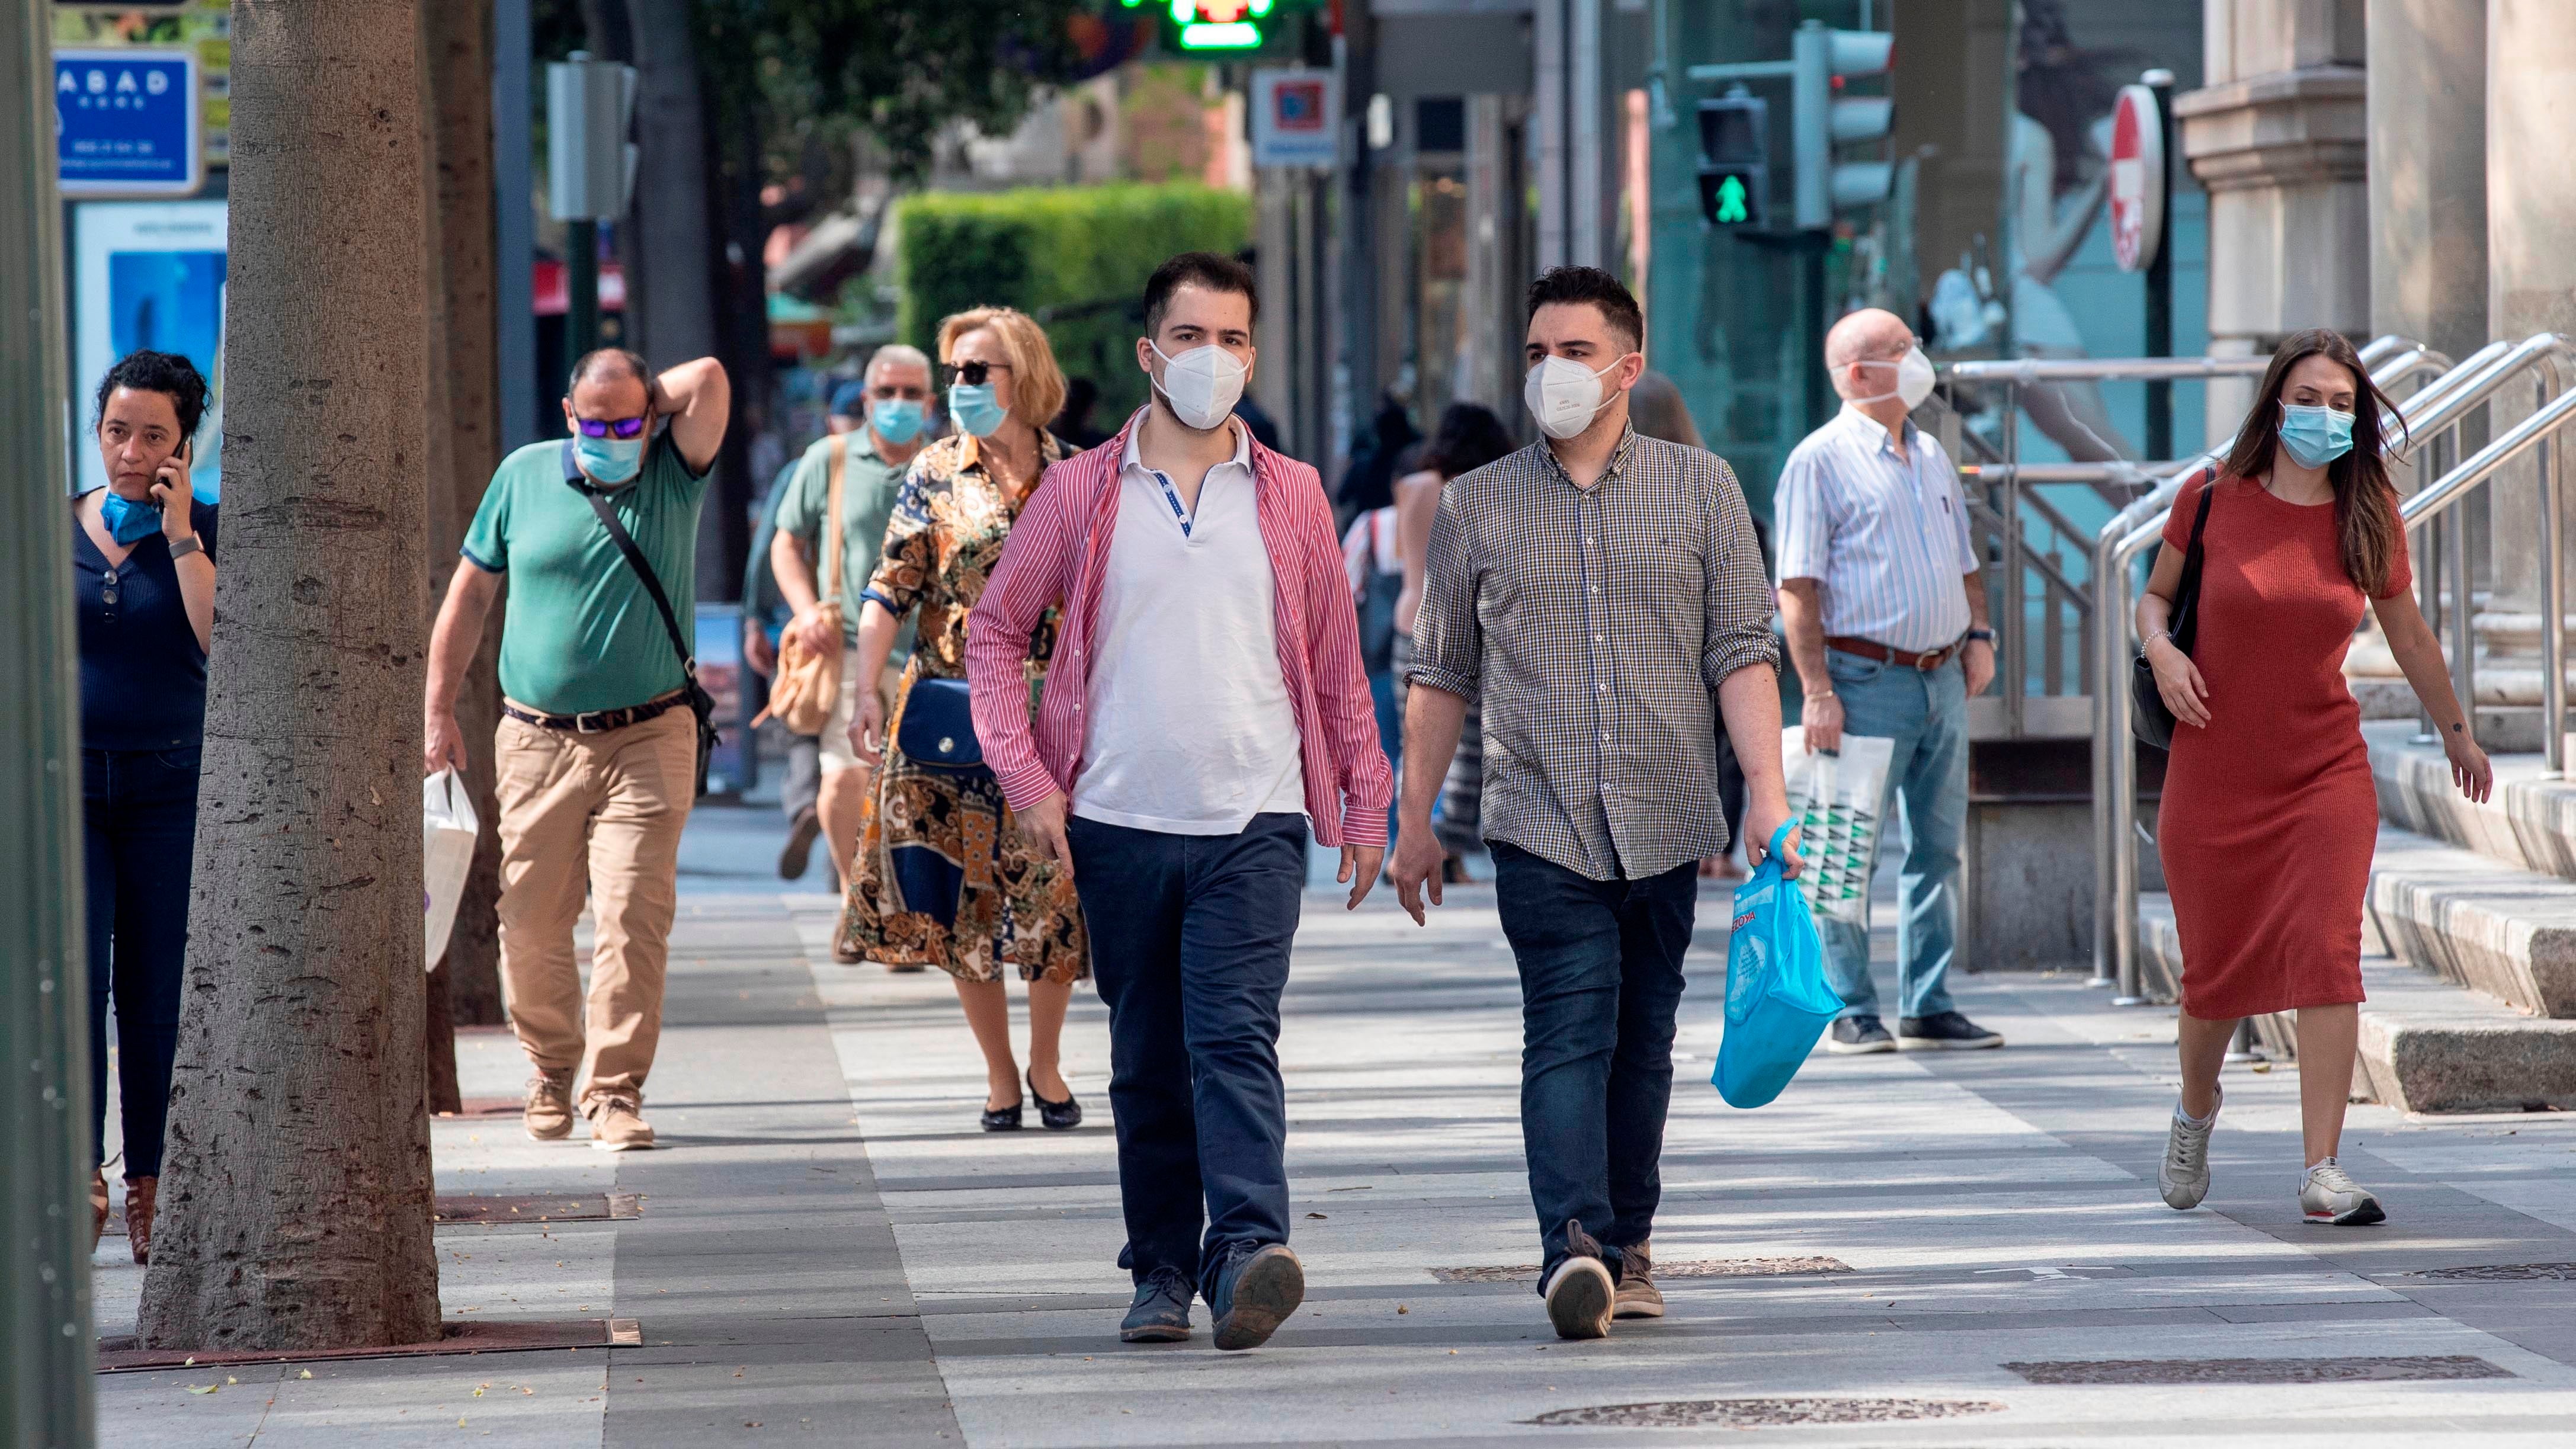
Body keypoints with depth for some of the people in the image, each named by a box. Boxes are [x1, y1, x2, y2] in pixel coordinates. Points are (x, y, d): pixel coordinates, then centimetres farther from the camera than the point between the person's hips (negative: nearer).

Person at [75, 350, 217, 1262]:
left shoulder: (207, 534, 3)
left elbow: (222, 642, -14)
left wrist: (178, 535, -13)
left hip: (172, 785, -1)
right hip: (66, 778, 1)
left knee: (158, 988, 1)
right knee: (70, 973, -13)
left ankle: (151, 1188, 8)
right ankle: (81, 1175, -18)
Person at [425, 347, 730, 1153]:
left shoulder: (673, 476, 2)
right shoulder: (523, 477, 7)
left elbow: (708, 380, -14)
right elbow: (470, 593, 13)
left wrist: (644, 404, 3)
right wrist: (438, 712, 10)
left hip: (648, 739, -2)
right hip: (537, 743, 2)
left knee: (634, 914, -12)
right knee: (531, 921, 6)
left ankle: (614, 1092, -9)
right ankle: (552, 1068, 28)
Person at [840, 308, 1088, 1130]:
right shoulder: (936, 475, 1)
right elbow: (890, 590, -3)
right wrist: (867, 691, -15)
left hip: (1051, 715, 0)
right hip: (953, 715, 0)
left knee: (1053, 889, -1)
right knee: (963, 893, 1)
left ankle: (1047, 1063, 19)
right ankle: (999, 1074, 14)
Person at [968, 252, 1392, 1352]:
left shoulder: (1291, 496, 8)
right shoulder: (1082, 493, 6)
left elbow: (1336, 660, 14)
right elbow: (996, 632, 10)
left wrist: (1365, 803, 12)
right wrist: (1025, 778, 0)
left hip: (1255, 821, -1)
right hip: (1120, 825, 1)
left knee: (1235, 1037, -17)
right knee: (1146, 1061, 7)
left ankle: (1248, 1250, -29)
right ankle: (1162, 1272, 15)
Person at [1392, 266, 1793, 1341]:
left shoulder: (1700, 488, 7)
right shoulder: (1476, 507, 7)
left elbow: (1742, 651, 3)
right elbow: (1441, 674, 13)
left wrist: (1768, 795, -6)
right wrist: (1414, 820, 12)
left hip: (1668, 822, 1)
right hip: (1541, 823, -1)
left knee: (1642, 1042, 9)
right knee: (1568, 1035, -14)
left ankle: (1627, 1245, 21)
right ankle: (1575, 1251, -26)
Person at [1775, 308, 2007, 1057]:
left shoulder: (1932, 456, 17)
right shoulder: (1820, 460, -6)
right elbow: (1798, 586, -11)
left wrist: (1979, 636, 8)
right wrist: (1817, 691, -18)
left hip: (1943, 678, 7)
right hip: (1868, 679, -7)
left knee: (1938, 846, 8)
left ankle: (1927, 1008, 15)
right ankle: (1851, 1013, 2)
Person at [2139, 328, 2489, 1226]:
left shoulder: (2370, 517, 0)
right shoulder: (2212, 501, -3)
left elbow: (2408, 633, 15)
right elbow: (2154, 595, 11)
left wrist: (2455, 730, 26)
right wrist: (2162, 650, -10)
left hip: (2326, 771, 0)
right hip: (2215, 774, 0)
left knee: (2327, 952, -16)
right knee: (2216, 970, 9)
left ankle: (2322, 1172, -15)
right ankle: (2195, 1109, 42)